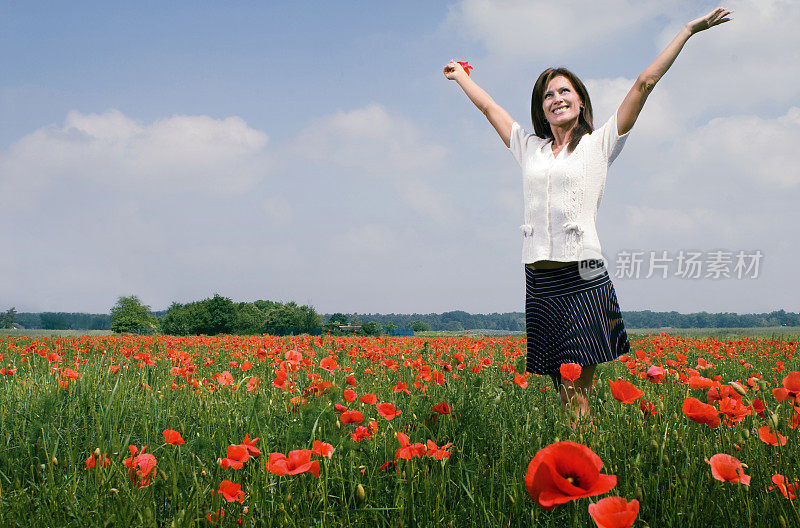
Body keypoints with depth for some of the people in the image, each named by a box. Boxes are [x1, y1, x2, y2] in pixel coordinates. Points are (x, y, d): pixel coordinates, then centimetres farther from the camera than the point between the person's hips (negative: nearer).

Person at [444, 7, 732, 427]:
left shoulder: (600, 143, 8)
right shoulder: (530, 148, 17)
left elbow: (645, 82, 8)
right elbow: (488, 107, 31)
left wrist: (689, 30, 8)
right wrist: (460, 75, 43)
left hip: (583, 277, -4)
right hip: (538, 282, 4)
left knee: (576, 393, -9)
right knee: (563, 392, 5)